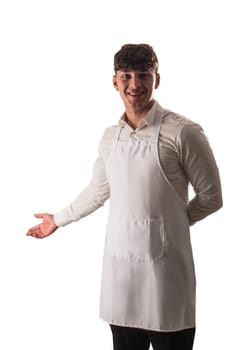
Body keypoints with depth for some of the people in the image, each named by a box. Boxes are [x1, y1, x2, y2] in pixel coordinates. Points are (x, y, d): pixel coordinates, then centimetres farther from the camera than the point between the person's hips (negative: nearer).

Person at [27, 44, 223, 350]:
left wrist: (173, 221, 4)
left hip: (164, 267, -5)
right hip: (119, 265, 5)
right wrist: (59, 220, 33)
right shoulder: (110, 137, 9)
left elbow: (211, 196, -2)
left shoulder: (183, 132, -9)